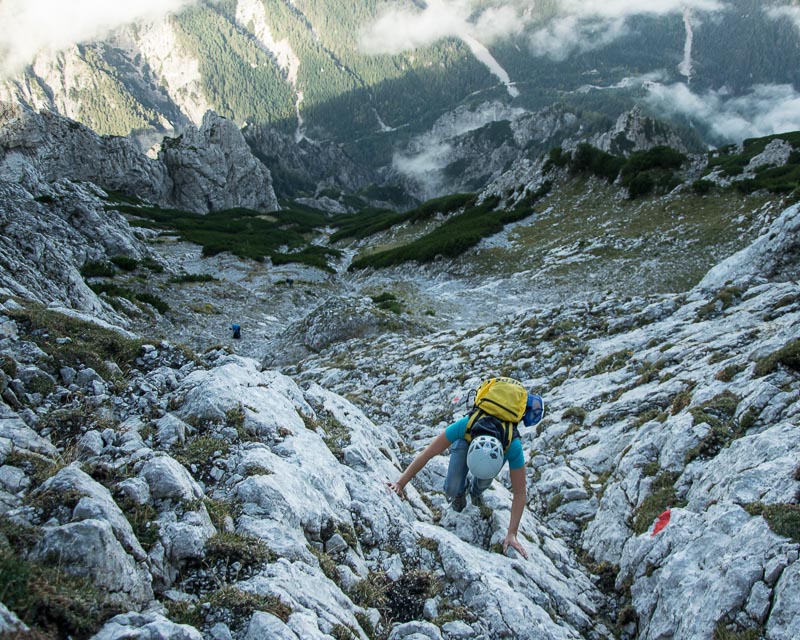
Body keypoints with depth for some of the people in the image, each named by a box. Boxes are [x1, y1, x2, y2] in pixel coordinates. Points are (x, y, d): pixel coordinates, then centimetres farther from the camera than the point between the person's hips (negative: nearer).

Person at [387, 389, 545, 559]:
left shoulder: (513, 446, -44)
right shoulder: (465, 425, -46)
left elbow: (519, 493, -34)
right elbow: (426, 454, -37)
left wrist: (512, 534, -35)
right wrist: (400, 484, -37)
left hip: (503, 442, 1)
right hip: (466, 439, -1)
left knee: (483, 482, -26)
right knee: (452, 490, -20)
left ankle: (475, 488, 12)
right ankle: (461, 489, 18)